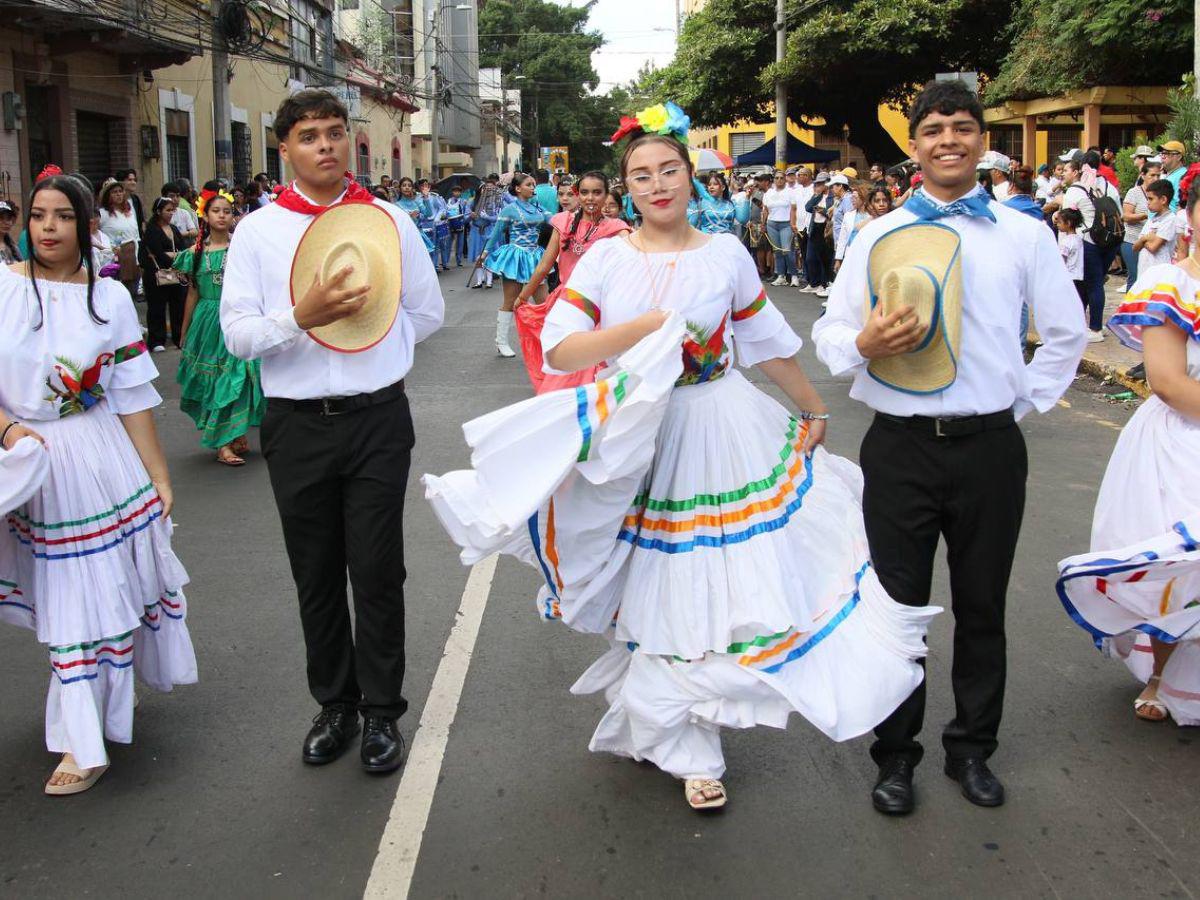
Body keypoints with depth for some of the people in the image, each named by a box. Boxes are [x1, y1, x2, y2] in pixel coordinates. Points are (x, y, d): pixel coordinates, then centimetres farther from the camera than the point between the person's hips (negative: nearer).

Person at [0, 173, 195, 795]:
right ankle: (85, 741, 29)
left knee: (95, 594, 2)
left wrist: (159, 475, 0)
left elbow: (133, 396, 1)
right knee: (66, 595, 10)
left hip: (99, 460, 0)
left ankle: (83, 741, 14)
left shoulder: (110, 298, -1)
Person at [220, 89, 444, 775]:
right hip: (297, 426, 1)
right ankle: (334, 705, 28)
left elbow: (427, 312, 12)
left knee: (377, 570, 3)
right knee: (316, 576, 12)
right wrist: (302, 318, -20)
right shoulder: (258, 231, 3)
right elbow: (237, 334, -5)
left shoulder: (391, 221, 5)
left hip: (378, 418, -1)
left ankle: (382, 713, 18)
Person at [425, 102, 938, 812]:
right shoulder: (606, 259, -1)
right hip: (640, 439, 0)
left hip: (724, 431, 1)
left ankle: (678, 723, 24)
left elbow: (771, 344, 11)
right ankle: (686, 746, 26)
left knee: (716, 576, 2)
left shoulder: (727, 254, 2)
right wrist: (650, 326, -18)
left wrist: (814, 407, 16)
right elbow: (559, 350, -11)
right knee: (659, 584, 8)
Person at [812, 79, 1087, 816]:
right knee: (897, 604, 8)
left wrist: (1026, 400, 5)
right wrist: (864, 347, -19)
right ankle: (896, 754, 25)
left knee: (982, 606, 12)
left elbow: (1066, 334, 13)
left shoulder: (1025, 235, 5)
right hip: (900, 446, 0)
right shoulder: (878, 236, 4)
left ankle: (973, 748, 31)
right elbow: (830, 334, 1)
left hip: (990, 445, 1)